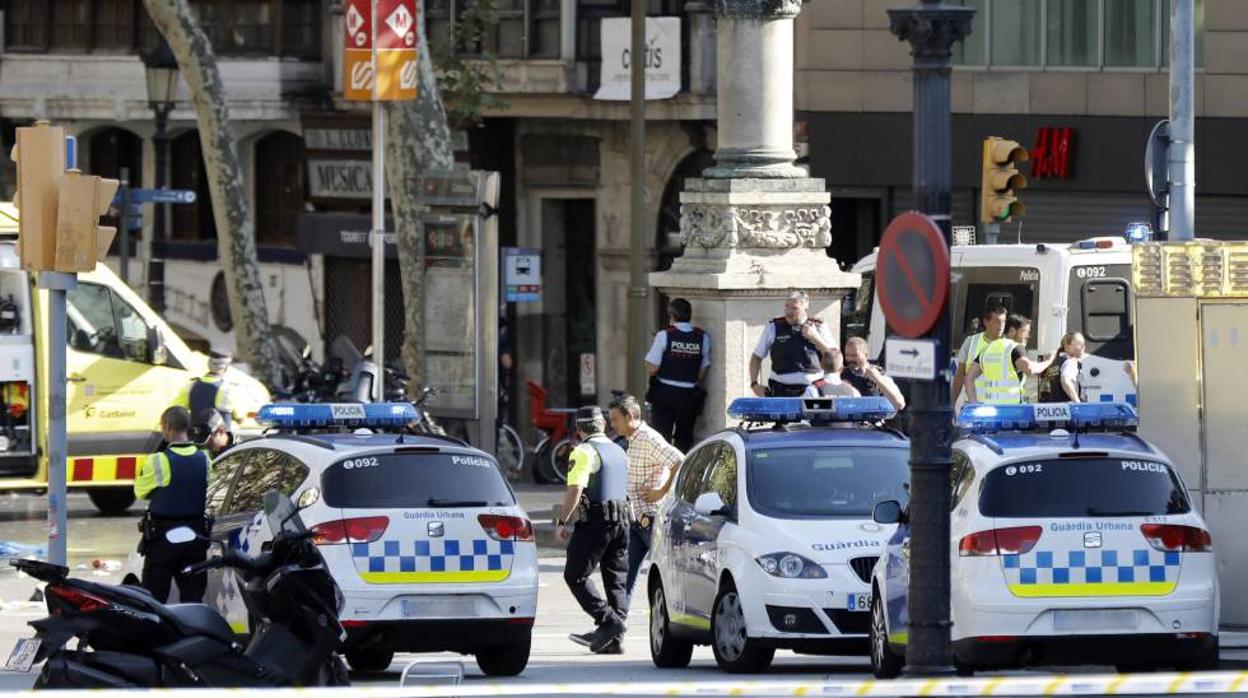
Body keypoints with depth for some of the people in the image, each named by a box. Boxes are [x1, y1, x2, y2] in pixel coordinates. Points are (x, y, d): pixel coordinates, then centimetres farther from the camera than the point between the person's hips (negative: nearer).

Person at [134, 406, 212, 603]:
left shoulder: (157, 461, -16)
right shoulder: (204, 460, -1)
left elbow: (141, 492, -3)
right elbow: (208, 493, 9)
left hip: (163, 537, -4)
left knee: (154, 595, 1)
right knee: (192, 595, 7)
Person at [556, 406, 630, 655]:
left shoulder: (583, 453, -10)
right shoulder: (619, 452, 16)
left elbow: (575, 489, -19)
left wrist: (562, 522, -15)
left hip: (594, 522, -8)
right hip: (621, 521, 8)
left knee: (575, 575, -2)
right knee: (617, 580, 8)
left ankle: (608, 621, -14)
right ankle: (614, 639, 5)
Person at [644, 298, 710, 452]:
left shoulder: (664, 335, -10)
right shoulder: (702, 338, -2)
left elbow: (651, 369, -10)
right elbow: (702, 373, 2)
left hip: (665, 394, -2)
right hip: (690, 396, 2)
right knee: (685, 439, 12)